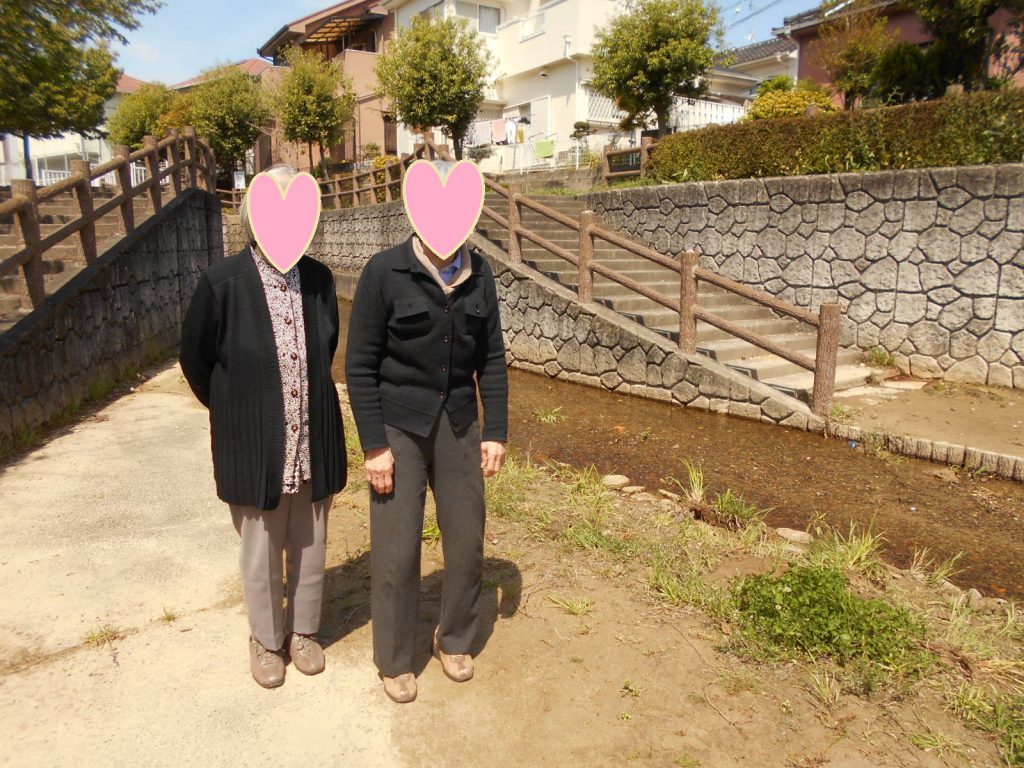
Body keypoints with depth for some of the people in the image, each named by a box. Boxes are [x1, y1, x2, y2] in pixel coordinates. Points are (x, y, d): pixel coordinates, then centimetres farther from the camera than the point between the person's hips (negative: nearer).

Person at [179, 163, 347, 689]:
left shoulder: (319, 279, -3)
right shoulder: (223, 283, -14)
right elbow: (195, 358, 0)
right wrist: (236, 411, 9)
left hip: (314, 442, 3)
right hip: (253, 446, -3)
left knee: (310, 546, 17)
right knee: (261, 553, 13)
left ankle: (303, 630, 40)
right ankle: (266, 639, 38)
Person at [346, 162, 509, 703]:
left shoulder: (477, 274, 1)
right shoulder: (385, 272, -11)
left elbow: (492, 358, 6)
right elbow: (360, 365, -9)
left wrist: (496, 431, 2)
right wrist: (374, 445, -11)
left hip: (459, 423, 4)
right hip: (399, 426, -3)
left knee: (467, 540, 11)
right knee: (396, 551, 4)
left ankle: (455, 640, 36)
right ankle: (394, 660, 27)